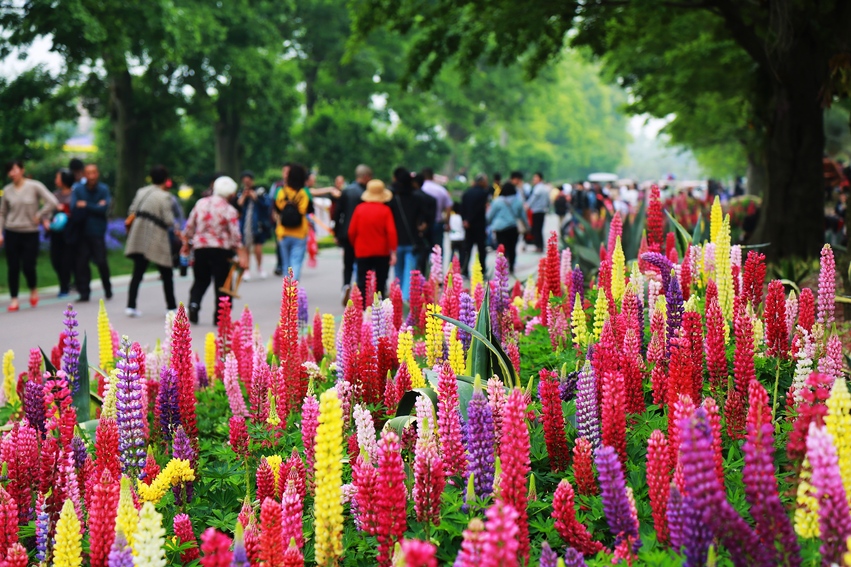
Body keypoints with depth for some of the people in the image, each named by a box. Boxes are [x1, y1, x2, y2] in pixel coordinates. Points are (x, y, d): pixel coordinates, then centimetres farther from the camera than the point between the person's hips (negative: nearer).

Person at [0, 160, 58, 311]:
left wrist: (39, 216, -9)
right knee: (13, 268, -1)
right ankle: (14, 300, 7)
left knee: (28, 266, -6)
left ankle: (33, 290, 23)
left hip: (31, 233, -2)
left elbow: (52, 202, -13)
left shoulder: (35, 186, -6)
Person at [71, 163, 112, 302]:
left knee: (101, 262, -4)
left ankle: (108, 289, 15)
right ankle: (84, 292, 6)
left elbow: (104, 208, -12)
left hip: (97, 232, -2)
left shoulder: (103, 189, -1)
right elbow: (75, 208, -8)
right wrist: (95, 207, -13)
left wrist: (86, 206, -10)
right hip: (82, 232, 2)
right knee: (81, 263, -1)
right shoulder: (78, 189, 2)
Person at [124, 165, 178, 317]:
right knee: (167, 274, 8)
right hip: (156, 240, -6)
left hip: (139, 239, 6)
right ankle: (171, 307, 15)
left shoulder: (141, 192, 10)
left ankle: (131, 306, -1)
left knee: (137, 273, 7)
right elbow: (169, 221, -13)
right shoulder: (164, 196, -11)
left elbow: (132, 212, 13)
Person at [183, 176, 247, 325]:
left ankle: (194, 303, -6)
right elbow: (235, 234, -12)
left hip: (200, 247, 4)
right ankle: (219, 316, 6)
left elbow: (190, 226, 11)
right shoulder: (229, 210, -8)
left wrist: (186, 243, 22)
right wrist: (241, 254, -9)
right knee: (222, 284, 6)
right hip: (221, 250, -4)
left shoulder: (201, 203, 5)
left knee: (200, 280, 18)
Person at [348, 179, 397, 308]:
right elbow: (391, 232, -13)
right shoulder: (385, 210, -7)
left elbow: (352, 231, 1)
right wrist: (393, 252, -8)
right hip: (382, 253, -1)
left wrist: (355, 246, 16)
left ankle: (362, 308, -8)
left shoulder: (360, 209, -2)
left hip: (363, 253, 1)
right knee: (380, 284, 9)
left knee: (362, 284, 3)